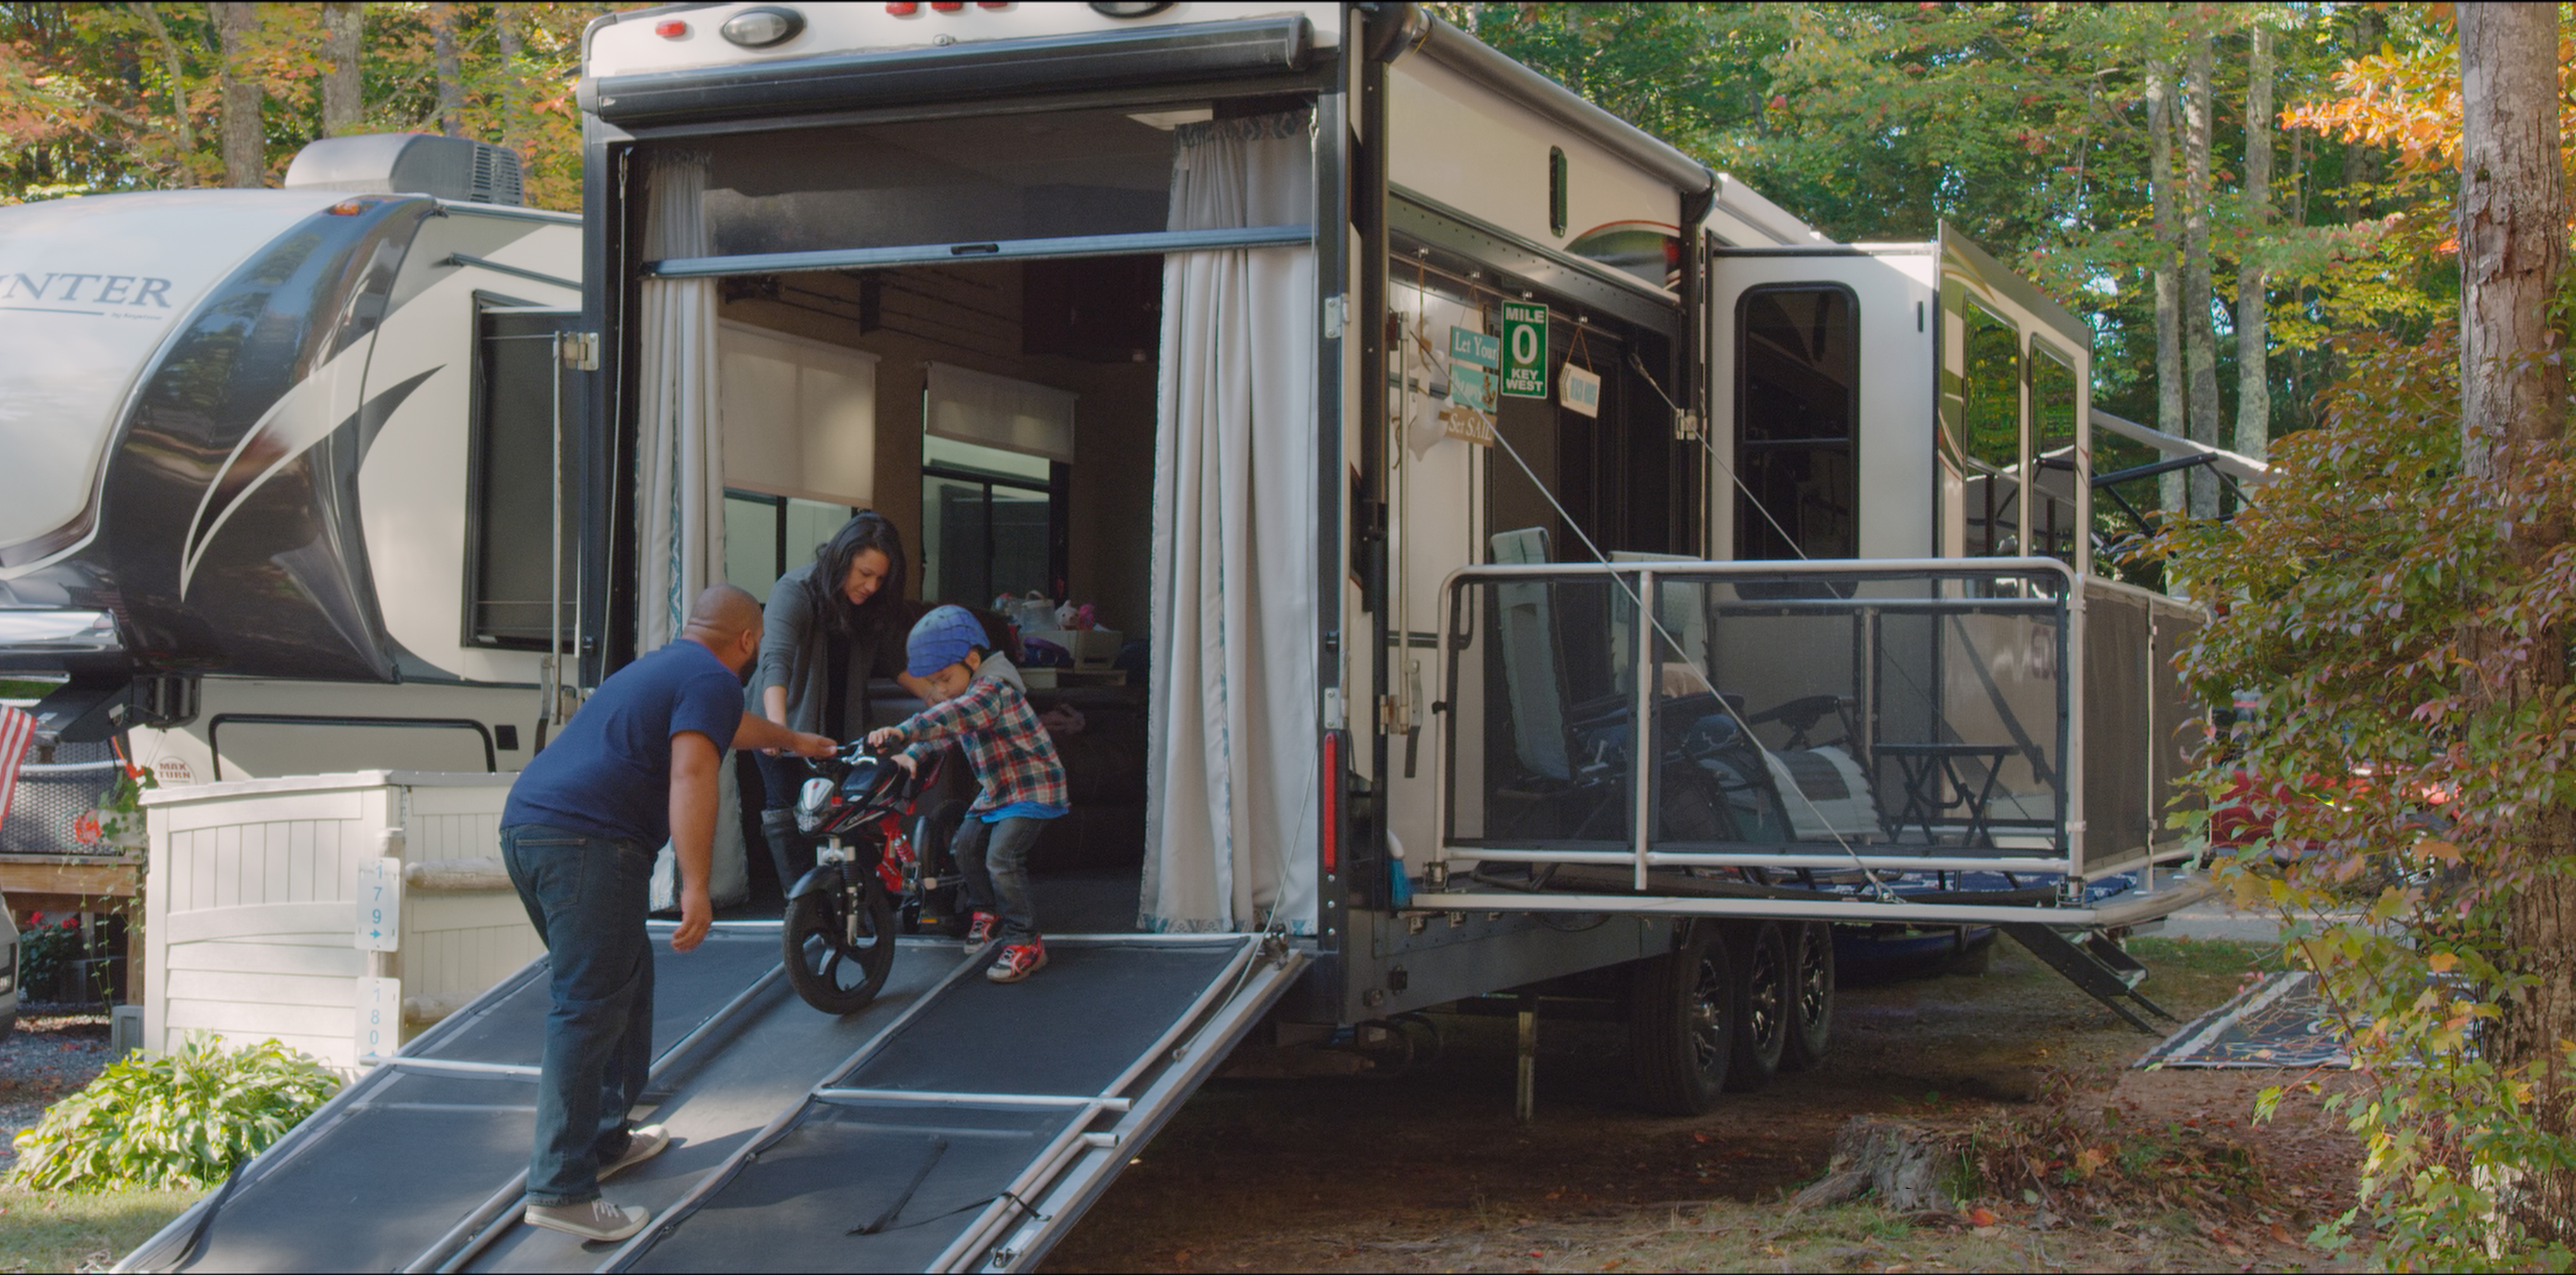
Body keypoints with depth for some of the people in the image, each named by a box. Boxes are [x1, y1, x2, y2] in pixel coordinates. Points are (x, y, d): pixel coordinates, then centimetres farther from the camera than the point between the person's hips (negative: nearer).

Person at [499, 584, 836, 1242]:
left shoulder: (658, 669, 28)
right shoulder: (714, 680, -2)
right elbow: (690, 773, -18)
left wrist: (794, 741, 66)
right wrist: (696, 886, -24)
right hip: (589, 842, -10)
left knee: (626, 981, 23)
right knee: (588, 1009, -9)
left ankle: (607, 1139, 31)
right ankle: (561, 1189, -12)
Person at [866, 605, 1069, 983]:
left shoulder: (993, 689, -25)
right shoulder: (962, 695, 8)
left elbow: (953, 716, -42)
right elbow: (939, 731, 15)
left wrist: (901, 732, -53)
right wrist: (912, 755, -6)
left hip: (1032, 789, -10)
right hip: (995, 791, 10)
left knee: (1001, 859, -20)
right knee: (965, 845, 14)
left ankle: (1025, 942, -11)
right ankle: (987, 910, 38)